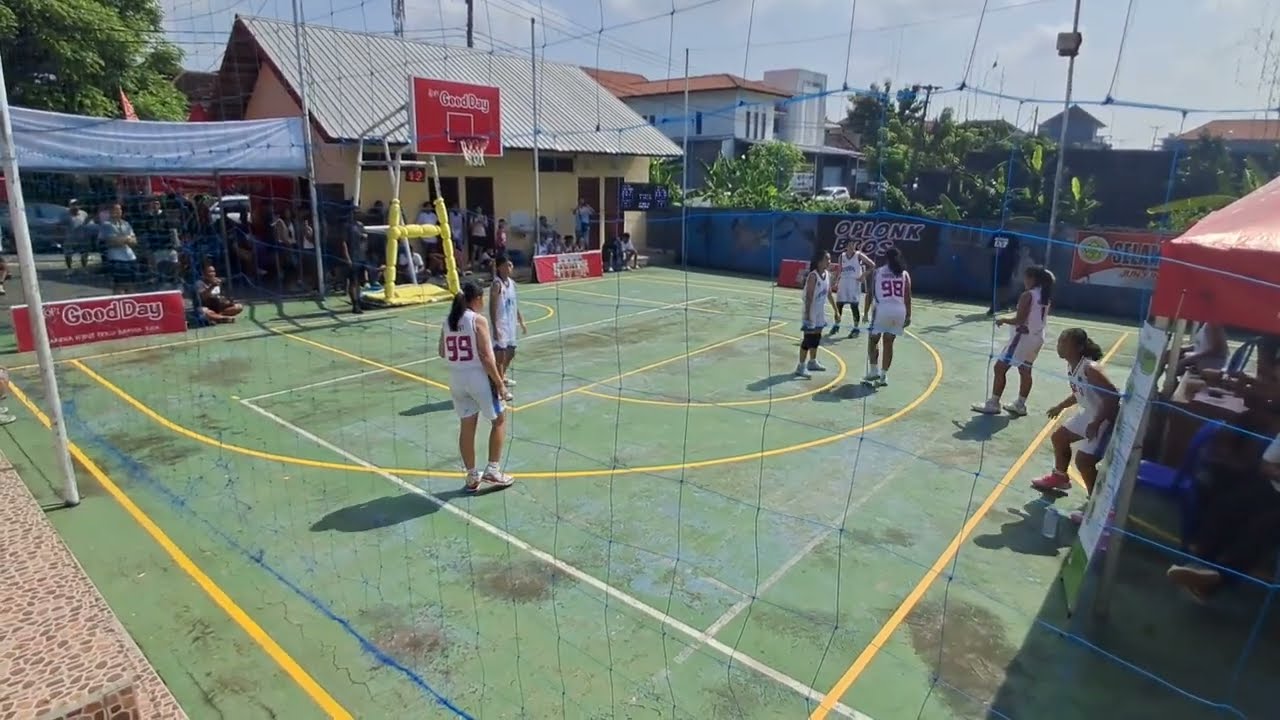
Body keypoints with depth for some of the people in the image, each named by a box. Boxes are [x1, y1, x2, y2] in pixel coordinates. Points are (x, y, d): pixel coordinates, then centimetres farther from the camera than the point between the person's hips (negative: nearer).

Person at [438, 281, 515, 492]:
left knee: (467, 426, 13)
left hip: (456, 379, 6)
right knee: (499, 420, 13)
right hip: (478, 377, -6)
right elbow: (486, 356, -17)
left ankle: (472, 477, 21)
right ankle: (492, 471, 13)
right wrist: (499, 382, -11)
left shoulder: (448, 321, 5)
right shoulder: (478, 320, -13)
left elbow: (442, 352, 12)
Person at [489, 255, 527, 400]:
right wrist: (495, 328, -23)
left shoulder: (512, 282, 8)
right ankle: (501, 387, -1)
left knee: (510, 353, 20)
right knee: (500, 355, -5)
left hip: (511, 324, 8)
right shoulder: (497, 285, -16)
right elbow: (492, 308, -18)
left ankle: (503, 377, 43)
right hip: (500, 325, -8)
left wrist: (521, 322, 18)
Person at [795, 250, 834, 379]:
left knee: (816, 338, 17)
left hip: (820, 312, 8)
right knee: (808, 338, -6)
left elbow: (829, 294, 15)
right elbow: (808, 297, -21)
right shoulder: (813, 276, -19)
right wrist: (807, 314, -24)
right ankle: (801, 366, 0)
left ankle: (812, 362, 31)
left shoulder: (828, 275, 5)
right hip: (811, 312, -8)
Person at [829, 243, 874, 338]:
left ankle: (856, 328, 5)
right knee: (838, 305, 7)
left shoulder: (859, 255, -5)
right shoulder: (842, 256, 8)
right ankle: (836, 325, 23)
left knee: (854, 306, -4)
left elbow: (872, 265, -4)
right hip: (843, 282, 4)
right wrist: (837, 282, 2)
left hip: (855, 283, -4)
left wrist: (863, 275, -11)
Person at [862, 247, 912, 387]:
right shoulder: (905, 274, 9)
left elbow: (871, 294, 4)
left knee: (873, 340, 13)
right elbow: (908, 297, 6)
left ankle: (874, 371, 4)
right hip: (899, 311, 3)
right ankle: (883, 376, 13)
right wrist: (908, 315, 11)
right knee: (889, 343, 11)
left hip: (882, 309, -3)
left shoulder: (877, 272, 4)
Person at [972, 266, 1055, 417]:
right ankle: (1020, 405, 23)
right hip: (1037, 337, 9)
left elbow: (1019, 320, -19)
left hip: (1023, 336, -9)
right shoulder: (1045, 296, 10)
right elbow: (1035, 317, 15)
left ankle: (993, 404, -1)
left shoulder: (1027, 295, -16)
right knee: (1025, 370, 16)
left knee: (999, 368, -3)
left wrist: (1003, 320, -4)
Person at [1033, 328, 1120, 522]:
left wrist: (1096, 423, -31)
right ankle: (1060, 478, 45)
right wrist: (1060, 407, 23)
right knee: (1059, 437, 23)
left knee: (1083, 460, -13)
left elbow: (1113, 397, -31)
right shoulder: (1071, 366, -1)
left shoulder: (1090, 369, -30)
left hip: (1105, 419, -10)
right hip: (1088, 413, 10)